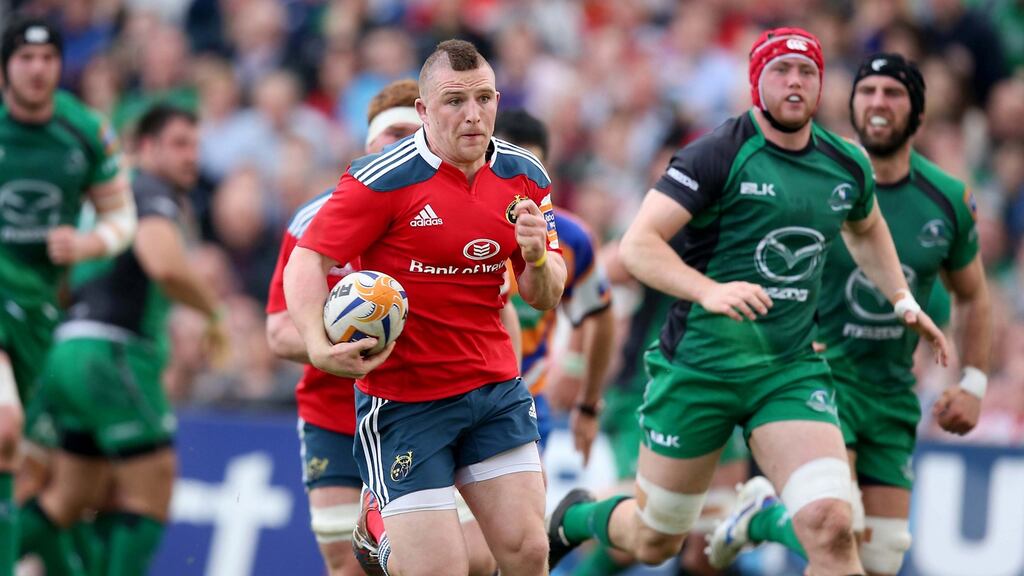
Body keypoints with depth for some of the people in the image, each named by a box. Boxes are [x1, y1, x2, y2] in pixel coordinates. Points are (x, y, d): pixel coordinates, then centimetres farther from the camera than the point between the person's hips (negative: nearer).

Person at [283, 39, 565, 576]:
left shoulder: (524, 176, 3)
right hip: (402, 398, -5)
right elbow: (306, 262, -12)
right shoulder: (382, 179, -14)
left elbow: (544, 296, 10)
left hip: (495, 390, 5)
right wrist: (320, 346, -29)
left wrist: (537, 259, -13)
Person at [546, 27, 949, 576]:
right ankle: (578, 515, 46)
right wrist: (709, 290, -33)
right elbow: (638, 244, -20)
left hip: (791, 369, 3)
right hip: (699, 365, -3)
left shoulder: (847, 166, 5)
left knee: (831, 527, -19)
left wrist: (902, 299, 22)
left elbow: (865, 228, 30)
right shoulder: (720, 154, -12)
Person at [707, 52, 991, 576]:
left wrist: (973, 383, 7)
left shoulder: (949, 200, 2)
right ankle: (762, 511, 10)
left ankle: (766, 516, 25)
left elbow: (973, 297, 17)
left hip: (892, 393, 4)